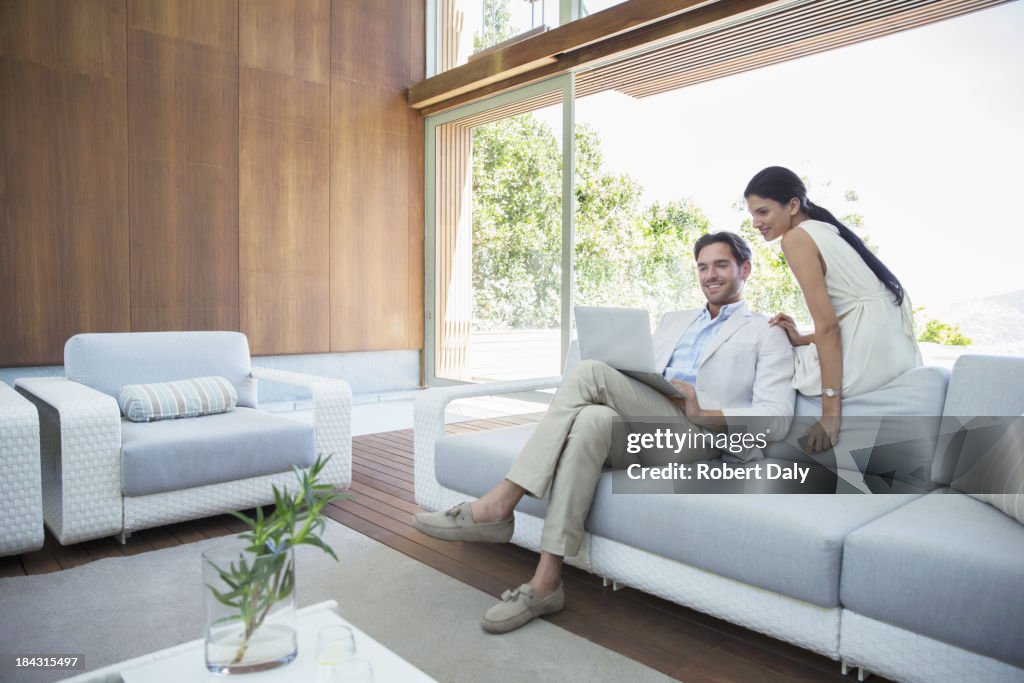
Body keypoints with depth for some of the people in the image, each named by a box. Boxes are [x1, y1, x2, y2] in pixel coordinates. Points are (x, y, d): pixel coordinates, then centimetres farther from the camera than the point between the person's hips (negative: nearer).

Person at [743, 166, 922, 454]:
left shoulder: (796, 237, -9)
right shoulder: (826, 229, 18)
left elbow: (827, 326, -16)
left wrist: (831, 412, -16)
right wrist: (804, 340, 10)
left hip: (869, 355, -9)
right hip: (893, 349, 9)